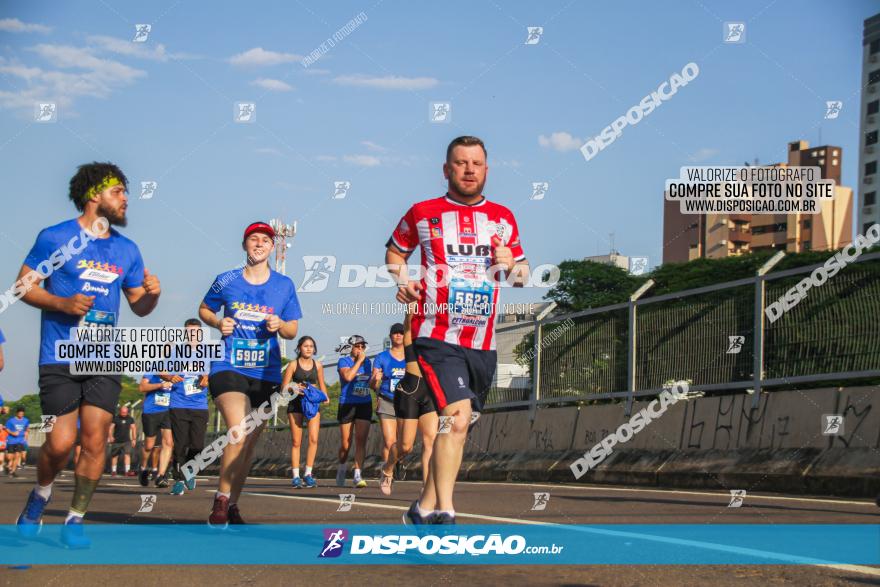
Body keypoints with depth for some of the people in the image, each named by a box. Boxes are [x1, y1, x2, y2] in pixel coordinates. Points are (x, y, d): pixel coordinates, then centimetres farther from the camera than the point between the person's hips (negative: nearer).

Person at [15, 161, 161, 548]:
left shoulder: (126, 250, 12)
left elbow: (139, 306, 18)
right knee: (61, 442, -9)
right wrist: (62, 303, -17)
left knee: (95, 440, -4)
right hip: (60, 357, -4)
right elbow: (24, 286, -1)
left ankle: (75, 520, 9)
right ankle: (40, 495, 21)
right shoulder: (55, 238, -1)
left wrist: (151, 295, -5)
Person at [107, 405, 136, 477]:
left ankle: (128, 471, -21)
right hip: (116, 441, -1)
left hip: (126, 441, 1)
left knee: (127, 454, -14)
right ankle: (113, 471, 19)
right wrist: (110, 436, -23)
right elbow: (111, 428, -7)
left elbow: (133, 428, 12)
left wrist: (134, 439, 8)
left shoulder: (130, 419, 6)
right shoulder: (116, 418, -4)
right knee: (114, 456, 6)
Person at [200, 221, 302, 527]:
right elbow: (204, 310, 17)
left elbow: (292, 330, 11)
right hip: (228, 367, -3)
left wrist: (279, 325, -12)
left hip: (266, 373, 3)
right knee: (238, 433, -22)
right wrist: (217, 323, -5)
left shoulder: (284, 285, 6)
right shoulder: (226, 281, 2)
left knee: (250, 443, 8)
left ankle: (232, 505, 22)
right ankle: (221, 499, -7)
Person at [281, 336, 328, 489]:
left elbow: (321, 385, 19)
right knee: (296, 442, -2)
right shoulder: (293, 365, 1)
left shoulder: (317, 365, 9)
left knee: (313, 439, -12)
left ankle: (308, 474, -4)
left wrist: (325, 397, 0)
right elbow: (284, 387, 0)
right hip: (296, 403, -2)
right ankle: (296, 476, 2)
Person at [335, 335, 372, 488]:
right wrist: (359, 361, -16)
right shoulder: (344, 361, -3)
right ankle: (342, 469, 28)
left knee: (361, 441, -9)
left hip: (364, 405, 3)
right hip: (347, 405, -3)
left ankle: (357, 475, -12)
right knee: (346, 444, 2)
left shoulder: (367, 362, 12)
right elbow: (348, 376, -23)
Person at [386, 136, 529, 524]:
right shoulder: (423, 214, 3)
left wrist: (511, 264, -4)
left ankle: (425, 506, 24)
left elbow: (523, 275, 19)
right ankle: (444, 511, -23)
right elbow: (395, 250, 19)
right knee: (458, 417, -21)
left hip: (483, 342, 5)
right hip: (437, 335, -5)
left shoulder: (503, 218, 12)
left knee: (455, 425, 11)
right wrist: (402, 282, 0)